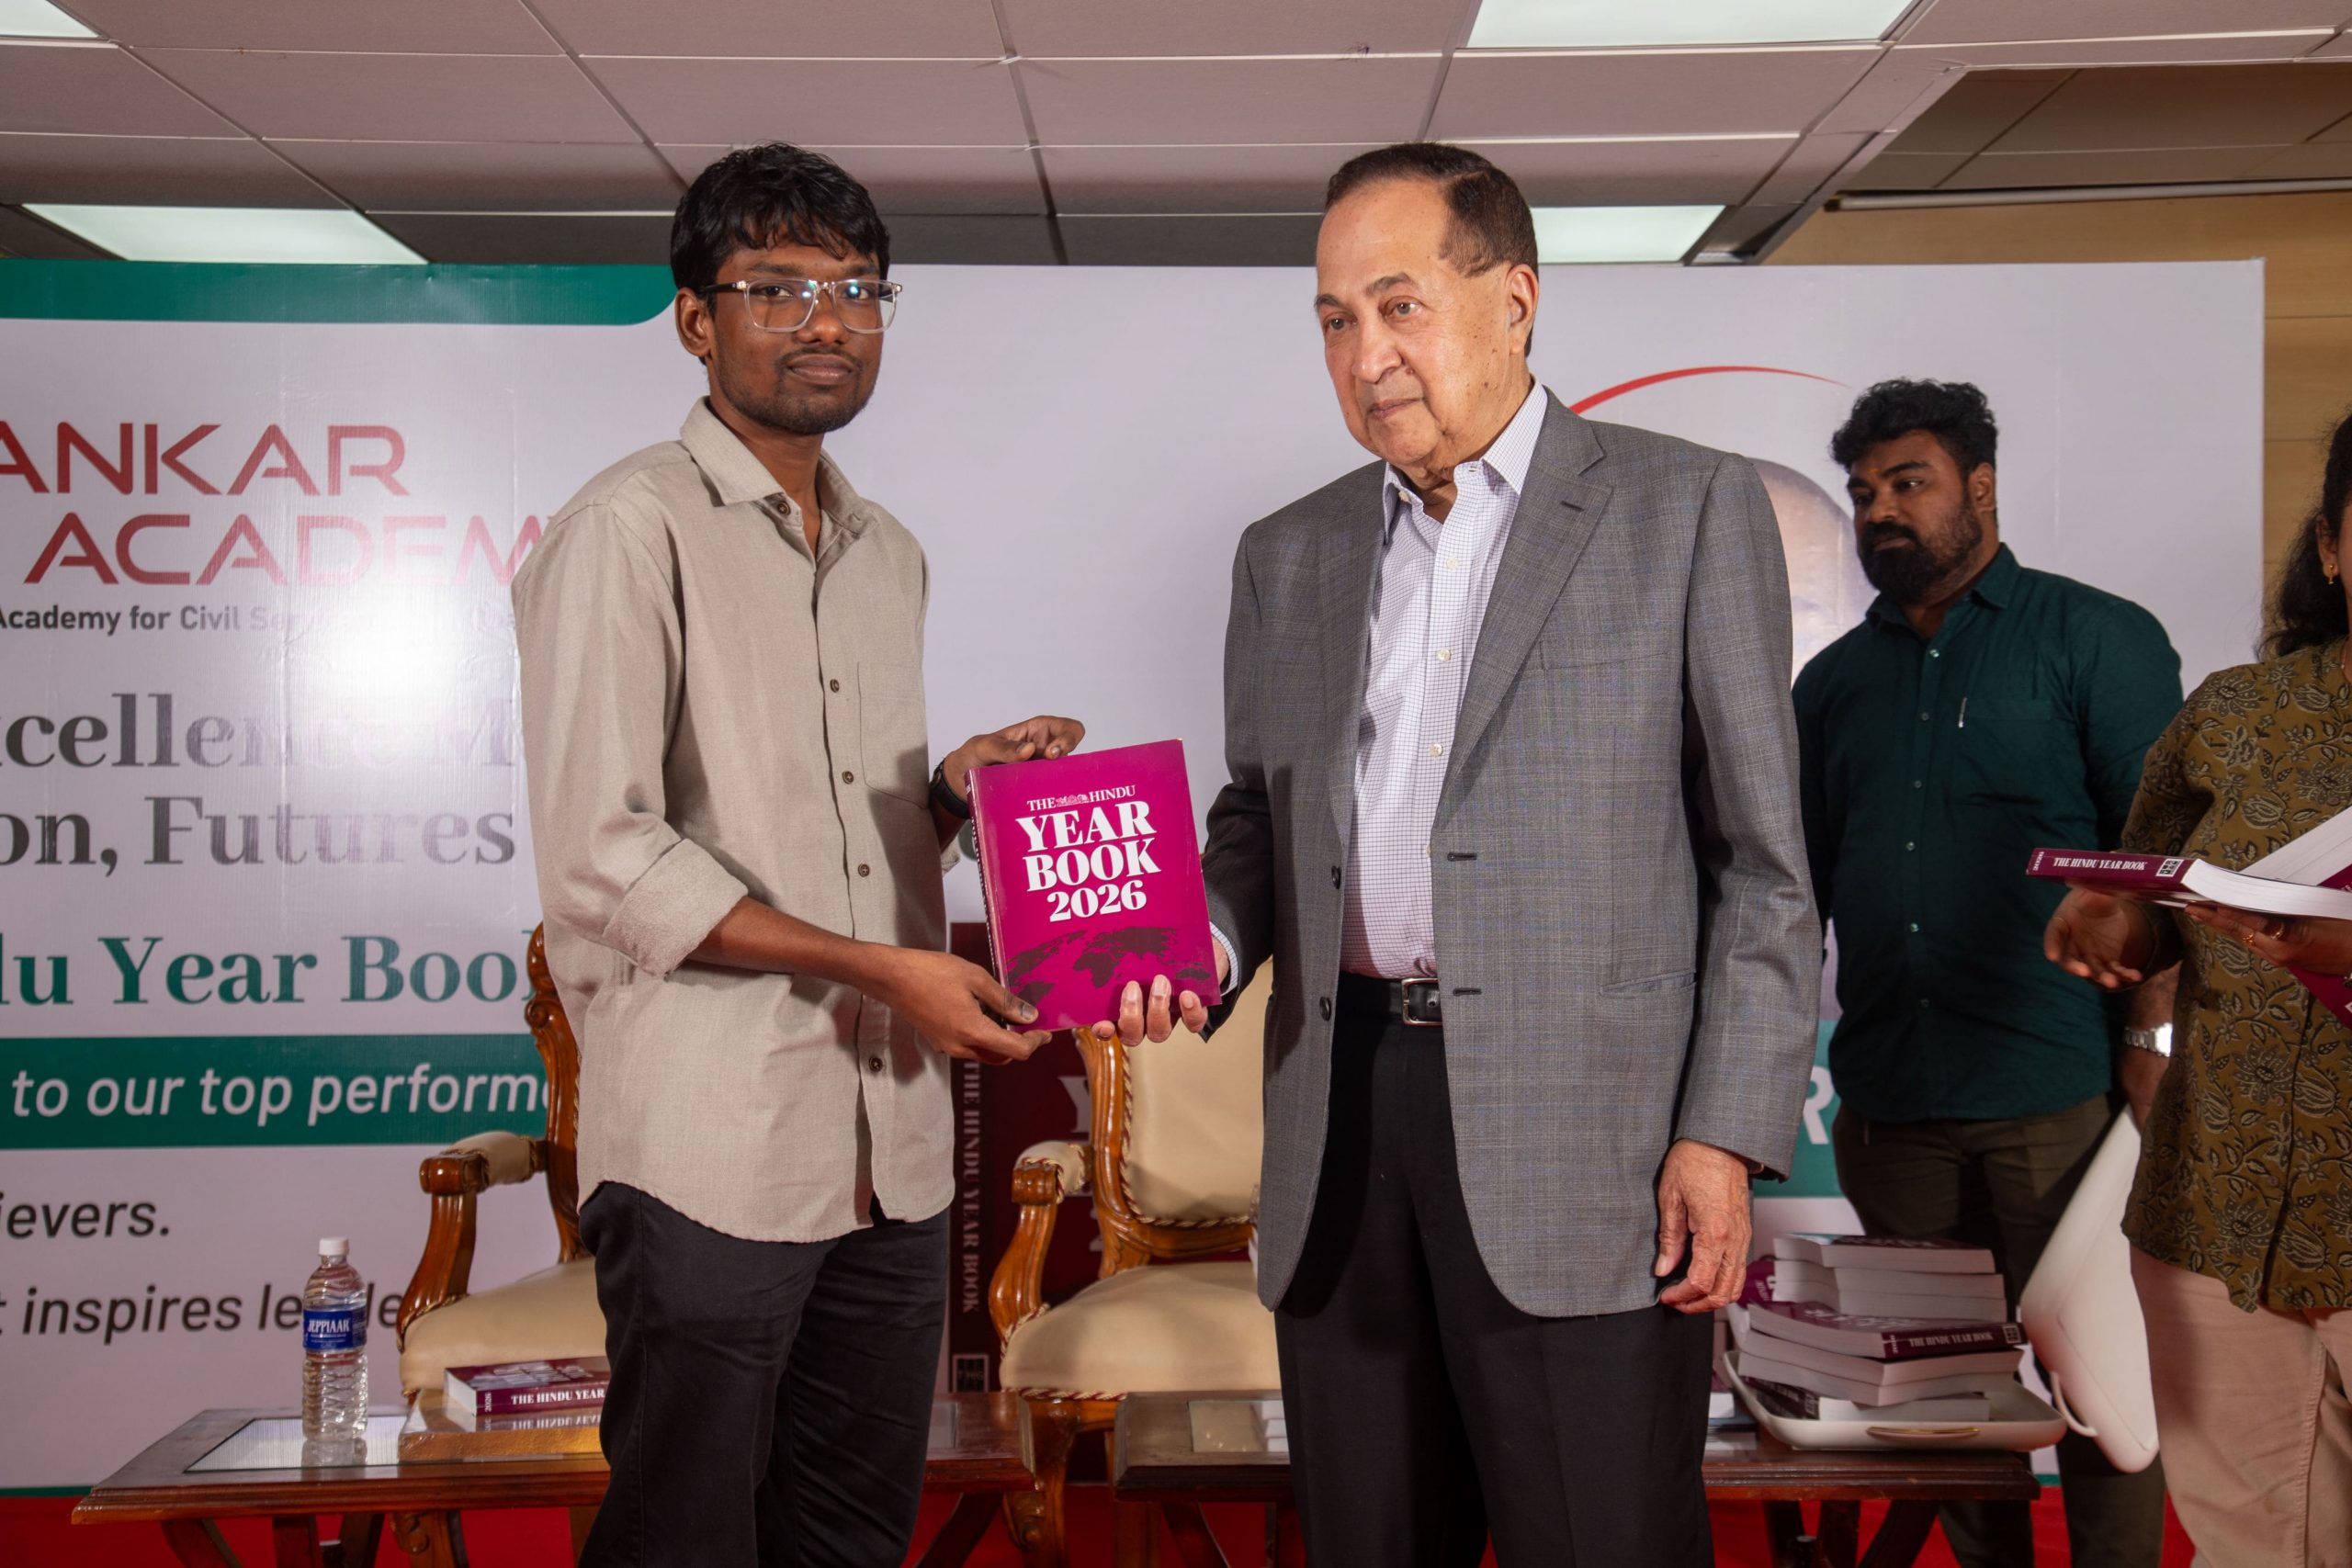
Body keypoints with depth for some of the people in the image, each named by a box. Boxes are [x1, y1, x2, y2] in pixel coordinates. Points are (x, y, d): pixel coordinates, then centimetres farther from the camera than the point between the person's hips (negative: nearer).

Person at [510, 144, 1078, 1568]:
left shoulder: (890, 554, 18)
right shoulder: (631, 530, -7)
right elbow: (603, 860, -15)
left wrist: (961, 783, 3)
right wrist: (883, 968, -17)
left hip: (895, 1144, 7)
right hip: (713, 1146, -7)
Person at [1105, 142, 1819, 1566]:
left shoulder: (1687, 510, 3)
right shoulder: (1288, 557, 17)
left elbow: (1763, 860, 0)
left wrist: (1725, 1136, -8)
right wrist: (1201, 939, -2)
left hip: (1578, 1142, -4)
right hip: (1340, 1143, 5)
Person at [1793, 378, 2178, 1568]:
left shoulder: (2097, 640, 2)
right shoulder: (1837, 680, 16)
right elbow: (1801, 884, 19)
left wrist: (2151, 1041, -11)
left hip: (2060, 1098, -4)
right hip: (1890, 1100, 5)